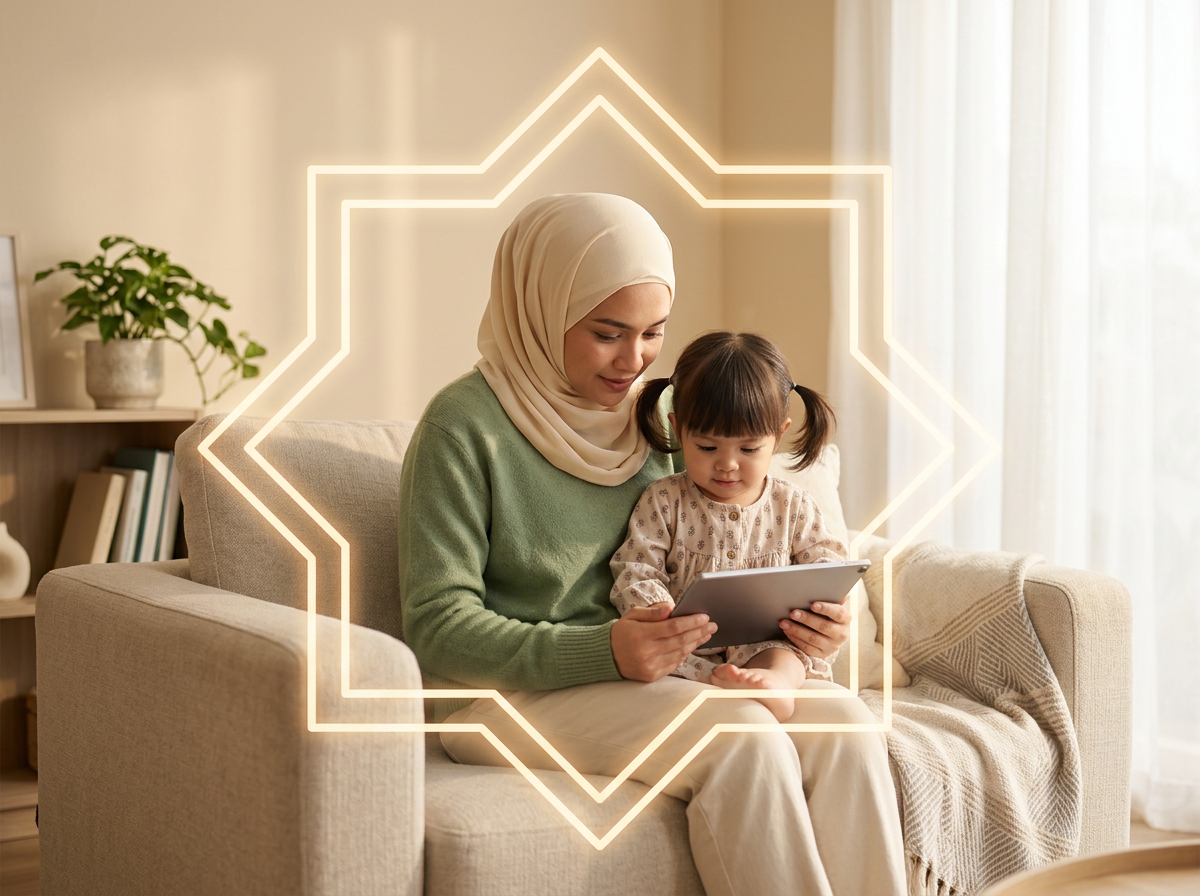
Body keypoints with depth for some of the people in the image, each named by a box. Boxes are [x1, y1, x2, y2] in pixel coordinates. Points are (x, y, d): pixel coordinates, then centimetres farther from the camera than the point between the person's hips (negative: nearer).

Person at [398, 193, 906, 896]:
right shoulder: (464, 427, -9)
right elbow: (439, 627, -14)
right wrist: (604, 651, -28)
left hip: (650, 674, 6)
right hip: (509, 693, -6)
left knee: (846, 724, -19)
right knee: (741, 735, -30)